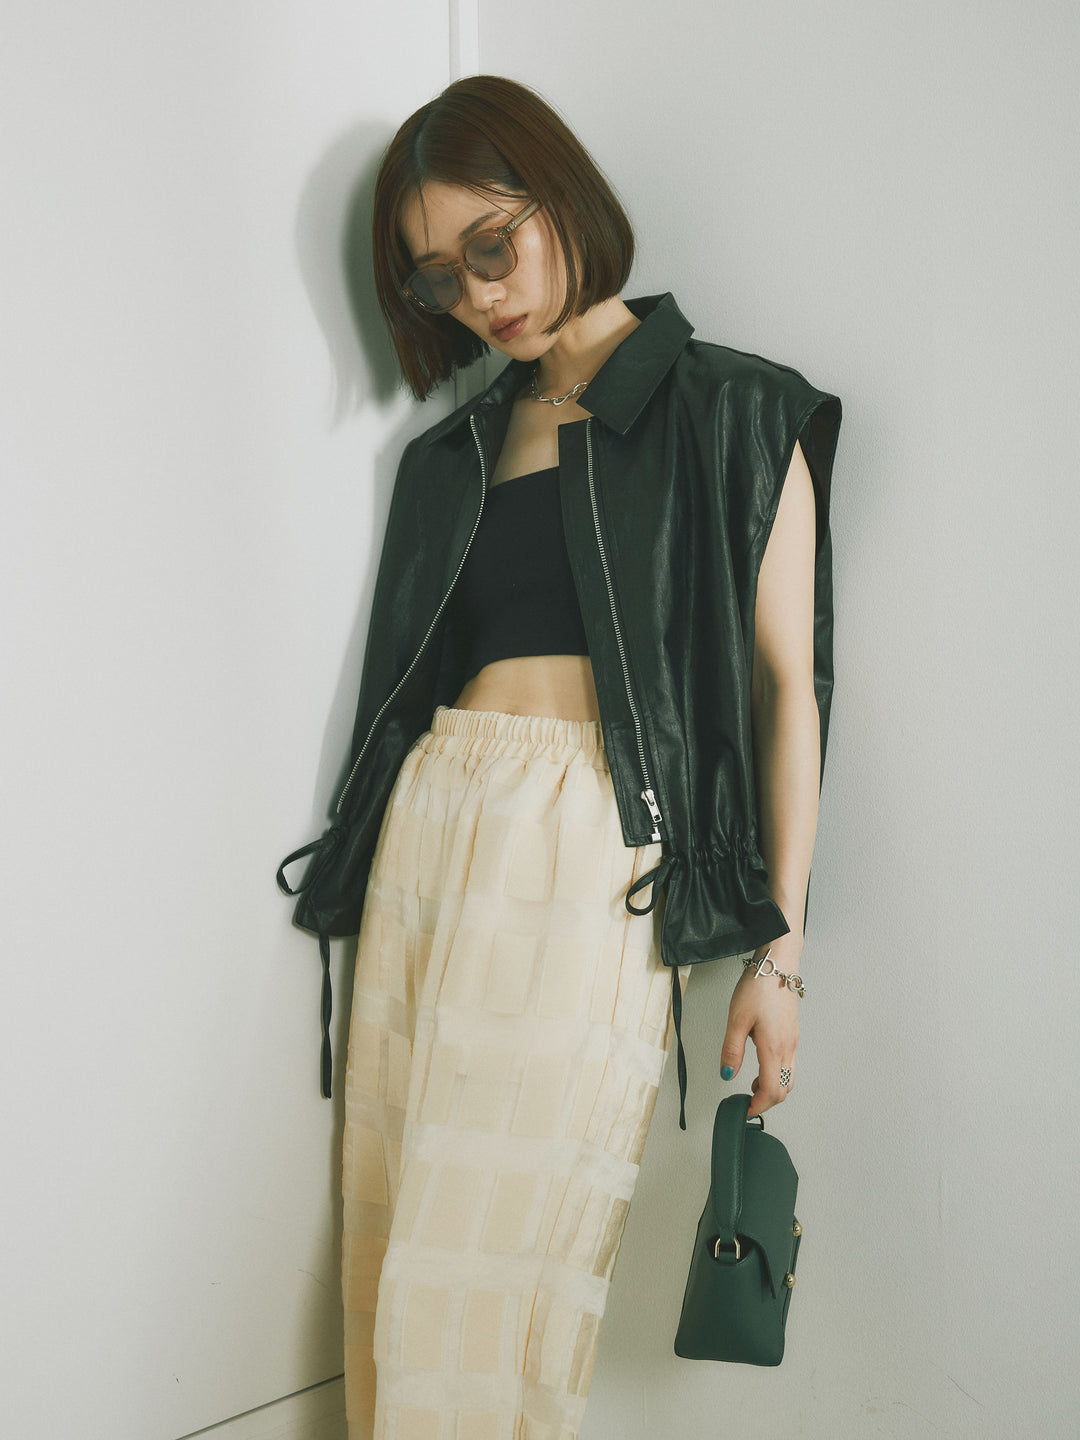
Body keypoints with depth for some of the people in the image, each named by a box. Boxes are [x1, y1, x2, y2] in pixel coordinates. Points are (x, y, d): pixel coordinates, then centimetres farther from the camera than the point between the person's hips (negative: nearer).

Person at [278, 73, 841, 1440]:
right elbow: (420, 663, 16)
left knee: (492, 1267, -5)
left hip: (591, 854, -5)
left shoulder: (731, 411, 5)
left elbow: (787, 682, 0)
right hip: (429, 835, 5)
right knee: (393, 1229, 6)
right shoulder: (458, 451, 20)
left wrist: (778, 946, -6)